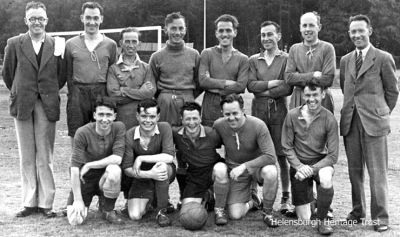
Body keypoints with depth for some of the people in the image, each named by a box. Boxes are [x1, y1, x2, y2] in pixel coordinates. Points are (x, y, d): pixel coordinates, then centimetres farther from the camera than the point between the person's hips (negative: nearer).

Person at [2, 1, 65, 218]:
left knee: (45, 157, 3)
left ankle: (46, 202, 11)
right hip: (22, 106, 1)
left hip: (47, 106, -1)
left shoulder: (56, 45, 4)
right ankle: (29, 202, 16)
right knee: (26, 157, 8)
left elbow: (61, 78, 7)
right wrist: (19, 94, 10)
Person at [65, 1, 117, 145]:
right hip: (78, 95, 0)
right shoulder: (71, 44, 9)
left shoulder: (110, 44, 8)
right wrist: (72, 96, 3)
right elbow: (68, 74, 11)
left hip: (102, 94, 0)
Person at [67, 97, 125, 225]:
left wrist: (89, 165, -21)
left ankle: (108, 209, -9)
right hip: (86, 178, 0)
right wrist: (78, 199, -21)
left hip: (105, 176, 0)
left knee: (114, 170, -34)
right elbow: (75, 167, -20)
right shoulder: (82, 133, -18)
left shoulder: (119, 127, -13)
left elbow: (117, 158, -21)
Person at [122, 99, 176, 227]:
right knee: (135, 215, -14)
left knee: (161, 165, -38)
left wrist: (141, 159, -28)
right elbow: (127, 168, -16)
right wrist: (149, 174, -33)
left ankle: (162, 211, -17)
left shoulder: (164, 128, -17)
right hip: (142, 176, 1)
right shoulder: (130, 135, -15)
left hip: (166, 173, -1)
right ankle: (150, 198, 23)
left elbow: (169, 157, -27)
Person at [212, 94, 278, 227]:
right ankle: (251, 203, 25)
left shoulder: (258, 125, -24)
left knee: (271, 172, -38)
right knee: (235, 215, -13)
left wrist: (244, 166, -32)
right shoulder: (218, 125, -15)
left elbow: (271, 157, -27)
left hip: (257, 166, -1)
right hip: (235, 169, 2)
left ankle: (268, 213, -12)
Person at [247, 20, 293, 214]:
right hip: (258, 111, 2)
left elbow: (289, 88, -7)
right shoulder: (253, 60, 14)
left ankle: (285, 198, 7)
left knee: (282, 155, 0)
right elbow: (250, 85, 0)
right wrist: (272, 83, -10)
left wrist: (265, 91, -9)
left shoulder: (287, 59, 5)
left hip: (280, 111, -2)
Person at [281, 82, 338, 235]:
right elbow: (287, 147, -2)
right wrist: (299, 166, -17)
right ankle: (309, 196, 39)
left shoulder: (329, 119, -13)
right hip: (298, 163, 1)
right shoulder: (292, 116, -10)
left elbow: (333, 155, -12)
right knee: (304, 219, 0)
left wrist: (312, 169, -23)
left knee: (326, 179, -40)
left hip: (320, 161, -1)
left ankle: (322, 219, -12)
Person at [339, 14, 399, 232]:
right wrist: (353, 107, 12)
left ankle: (380, 217, 6)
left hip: (374, 122, -4)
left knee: (377, 171, -2)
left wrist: (382, 113, 7)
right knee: (354, 170, 9)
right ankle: (357, 211, 20)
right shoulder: (345, 60, 14)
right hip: (350, 122, 5)